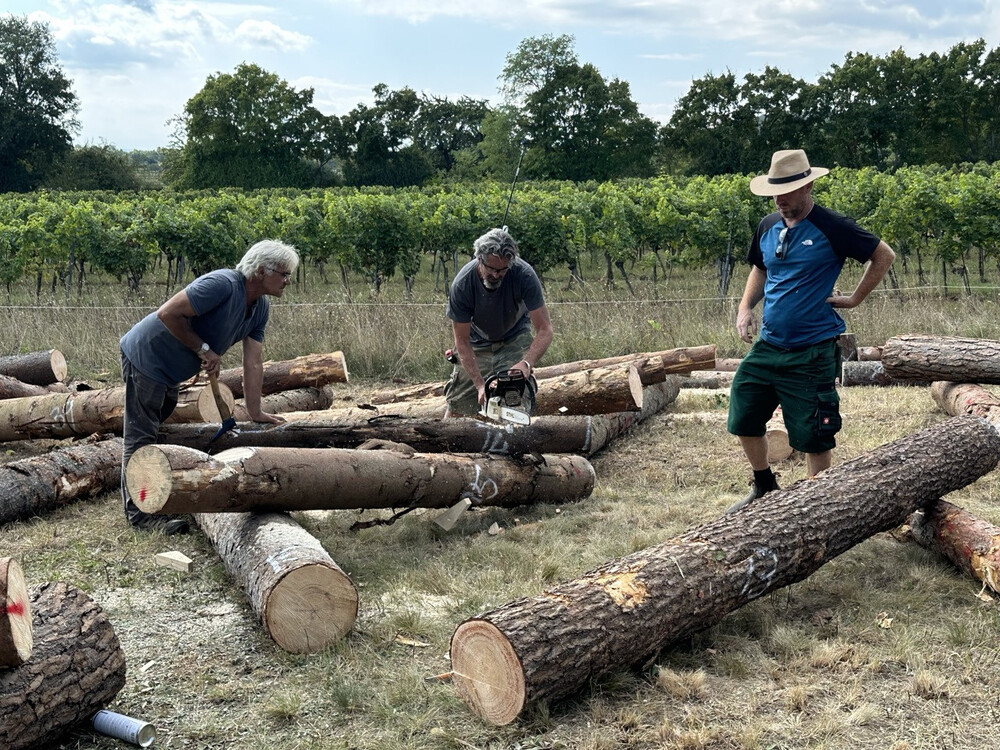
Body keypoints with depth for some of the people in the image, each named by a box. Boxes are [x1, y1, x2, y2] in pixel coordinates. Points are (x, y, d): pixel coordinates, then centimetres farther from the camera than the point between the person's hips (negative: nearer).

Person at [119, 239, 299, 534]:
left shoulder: (261, 308, 0)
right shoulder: (221, 285, -27)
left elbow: (253, 363, 1)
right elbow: (167, 313, -30)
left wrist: (255, 413, -3)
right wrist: (204, 349, -24)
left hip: (170, 371, 10)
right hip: (145, 356, -10)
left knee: (164, 433, 19)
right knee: (141, 437, -4)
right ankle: (139, 512, 1)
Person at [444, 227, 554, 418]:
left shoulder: (524, 275, -31)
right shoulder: (462, 284, -29)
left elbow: (544, 330, -28)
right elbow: (462, 342, -23)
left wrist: (527, 363, -45)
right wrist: (480, 385, -32)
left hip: (515, 339, 0)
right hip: (477, 342, 0)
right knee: (456, 408, -3)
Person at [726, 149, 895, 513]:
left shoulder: (831, 227, -11)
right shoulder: (768, 227, 6)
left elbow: (883, 255, -4)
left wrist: (854, 299, -5)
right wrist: (745, 308, 7)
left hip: (813, 353, -6)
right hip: (768, 345, 6)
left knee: (813, 435, 1)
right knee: (743, 418, 9)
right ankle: (764, 487, 31)